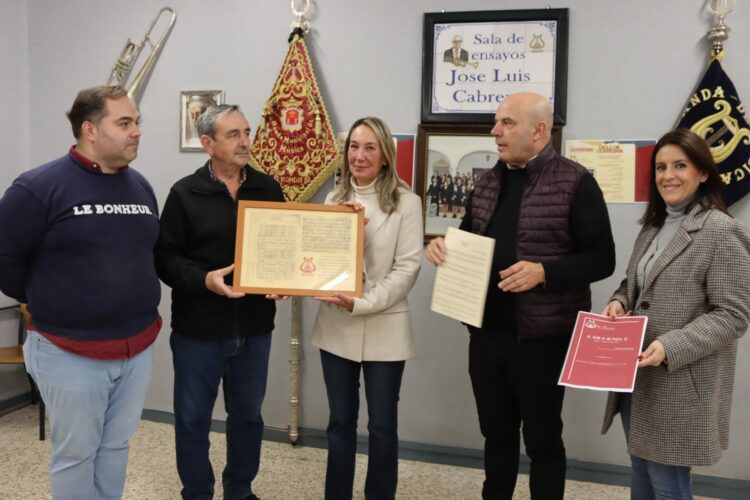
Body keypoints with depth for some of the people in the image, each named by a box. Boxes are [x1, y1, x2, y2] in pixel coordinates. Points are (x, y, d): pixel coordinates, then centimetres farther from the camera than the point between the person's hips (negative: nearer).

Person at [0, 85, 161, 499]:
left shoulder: (141, 186, 7)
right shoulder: (40, 187, -13)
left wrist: (132, 301, 11)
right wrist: (48, 302, 2)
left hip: (138, 348, 5)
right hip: (71, 353, -5)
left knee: (116, 446, 18)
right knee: (76, 454, 9)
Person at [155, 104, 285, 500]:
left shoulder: (268, 189, 4)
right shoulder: (185, 193, -6)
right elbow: (165, 256, -7)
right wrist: (203, 279, -22)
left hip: (254, 327, 3)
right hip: (198, 329, -3)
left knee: (247, 415, 17)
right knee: (193, 419, 10)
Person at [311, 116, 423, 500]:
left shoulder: (405, 202, -6)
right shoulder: (334, 199, 8)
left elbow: (407, 268, -11)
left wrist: (361, 303, -19)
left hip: (383, 329, -4)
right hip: (336, 326, 4)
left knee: (382, 425, 8)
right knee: (340, 421, 15)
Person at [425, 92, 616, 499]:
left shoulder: (575, 183, -10)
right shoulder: (487, 183, 10)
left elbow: (601, 259, -11)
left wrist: (543, 272, -25)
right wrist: (441, 246, -3)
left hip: (542, 335, -6)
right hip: (486, 331, 6)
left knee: (542, 438, 11)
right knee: (496, 432, 19)